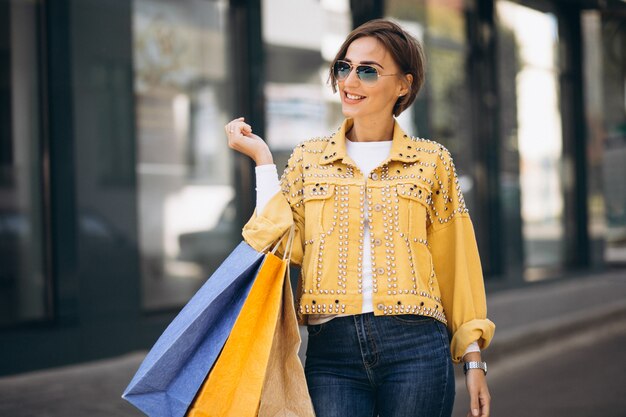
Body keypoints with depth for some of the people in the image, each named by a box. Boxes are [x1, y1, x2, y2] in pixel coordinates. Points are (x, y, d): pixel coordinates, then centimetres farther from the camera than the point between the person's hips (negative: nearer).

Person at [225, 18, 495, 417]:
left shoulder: (432, 161, 7)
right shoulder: (308, 158, 11)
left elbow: (456, 265, 9)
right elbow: (281, 245, -2)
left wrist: (473, 359, 5)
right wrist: (262, 159, 3)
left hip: (415, 346, -1)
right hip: (332, 350, 1)